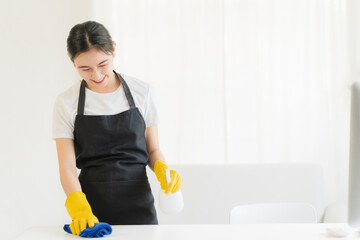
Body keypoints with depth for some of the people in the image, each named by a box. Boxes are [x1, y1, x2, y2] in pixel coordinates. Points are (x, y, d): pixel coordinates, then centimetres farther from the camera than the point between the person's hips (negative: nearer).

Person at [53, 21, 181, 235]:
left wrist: (162, 169, -14)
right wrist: (78, 208, -23)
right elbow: (67, 165, -7)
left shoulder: (142, 92, 1)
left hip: (138, 203, 1)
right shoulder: (66, 103, -1)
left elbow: (153, 149, 8)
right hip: (92, 204, 0)